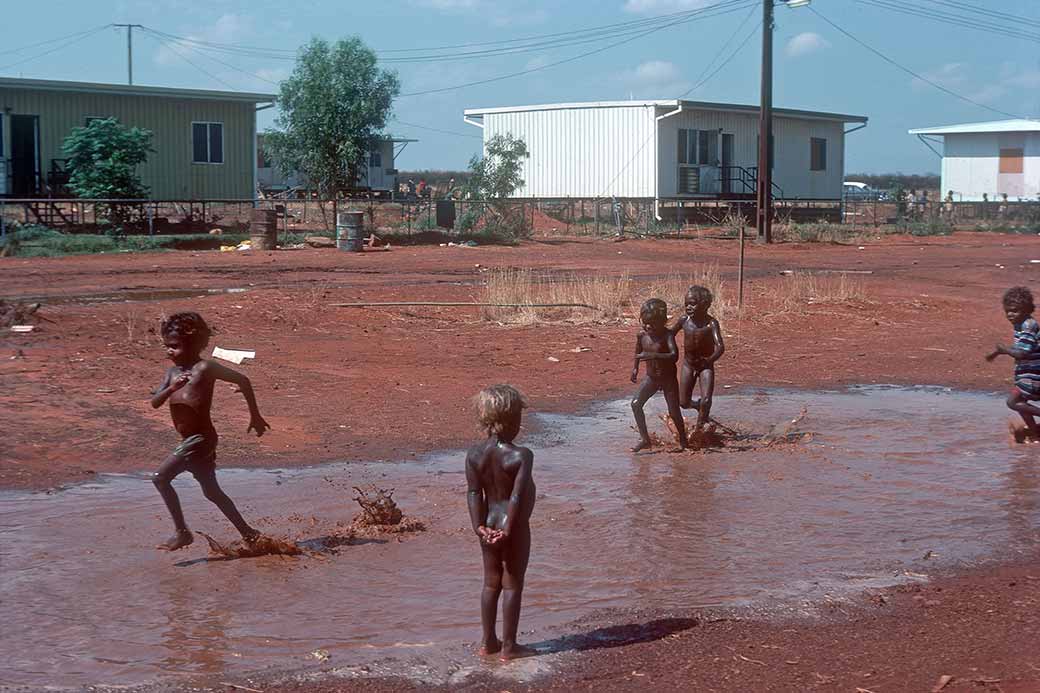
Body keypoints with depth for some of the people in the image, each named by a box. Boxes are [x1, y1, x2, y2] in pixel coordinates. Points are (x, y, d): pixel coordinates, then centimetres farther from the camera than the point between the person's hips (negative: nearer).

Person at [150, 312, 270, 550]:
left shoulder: (204, 368, -12)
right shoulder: (173, 372, 10)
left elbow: (242, 380, -10)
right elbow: (155, 403, 1)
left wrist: (255, 416, -6)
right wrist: (172, 388, -20)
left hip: (201, 438, -9)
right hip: (191, 440, 9)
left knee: (161, 477, -17)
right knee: (212, 492, 18)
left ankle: (182, 532, -9)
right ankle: (247, 533, 29)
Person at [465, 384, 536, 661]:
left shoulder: (475, 454, -2)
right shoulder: (521, 456, -18)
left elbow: (473, 492, -6)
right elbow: (518, 495, -23)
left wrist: (479, 527, -8)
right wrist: (508, 530, -20)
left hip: (489, 524, 5)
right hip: (515, 526, -5)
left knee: (491, 583, 17)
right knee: (512, 585, 4)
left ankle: (488, 641, 25)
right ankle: (509, 646, 10)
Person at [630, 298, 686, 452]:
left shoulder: (667, 335, -22)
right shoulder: (642, 335, -6)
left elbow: (674, 356, -38)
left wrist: (653, 355, -48)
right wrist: (635, 367, 18)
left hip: (668, 379, -4)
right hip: (651, 377, 4)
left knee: (674, 412, 0)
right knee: (636, 404, -13)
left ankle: (683, 441, 25)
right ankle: (645, 439, -6)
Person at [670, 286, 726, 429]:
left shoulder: (711, 323, -20)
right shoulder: (684, 320, -9)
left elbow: (720, 347, -29)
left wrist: (710, 360, -44)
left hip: (705, 365, -3)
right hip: (688, 364, 3)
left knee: (706, 401, -17)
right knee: (684, 403, 7)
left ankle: (700, 427, 6)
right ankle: (698, 406, 41)